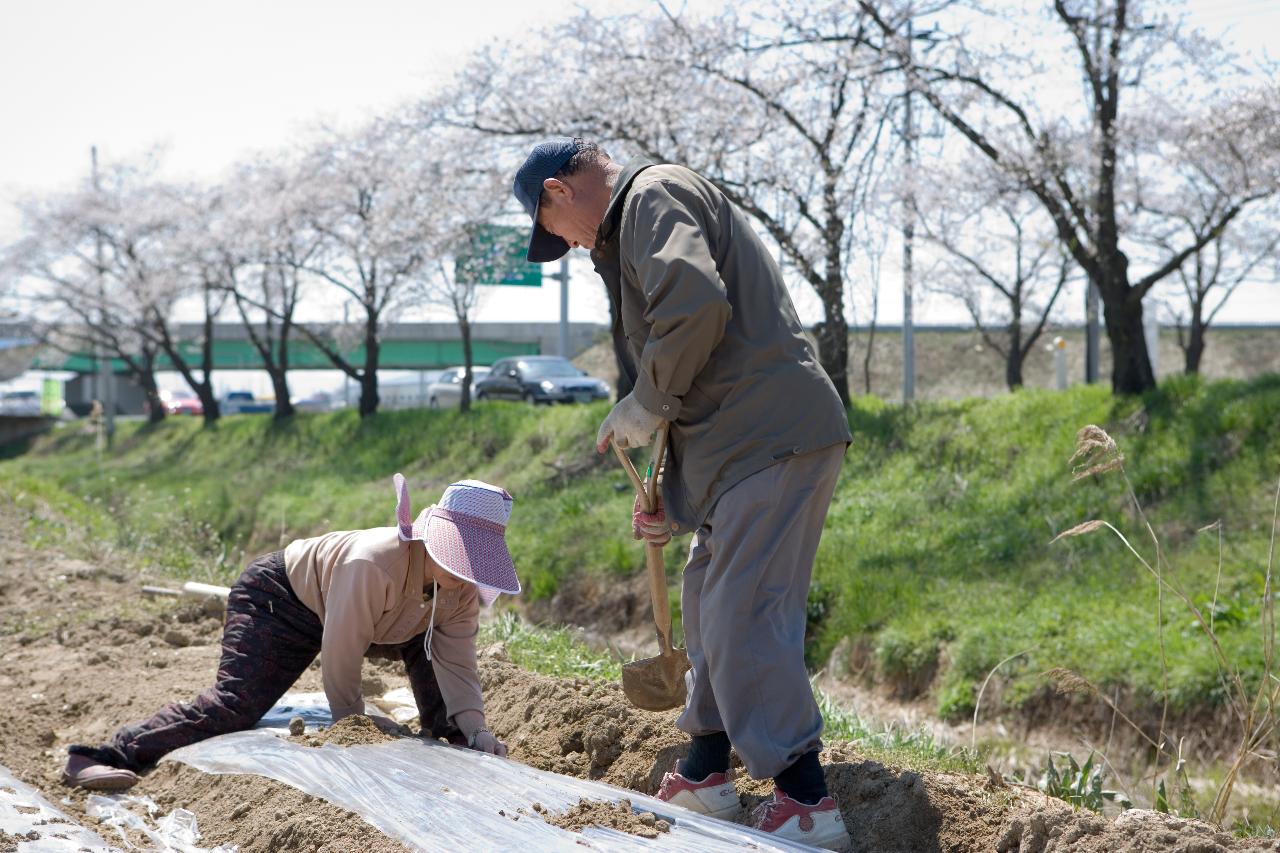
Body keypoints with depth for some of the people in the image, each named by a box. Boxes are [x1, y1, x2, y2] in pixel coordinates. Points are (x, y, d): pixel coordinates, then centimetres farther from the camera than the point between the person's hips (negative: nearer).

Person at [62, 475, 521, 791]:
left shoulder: (462, 588, -18)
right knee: (236, 704, -24)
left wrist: (473, 727, -30)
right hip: (279, 599, -8)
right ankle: (95, 758, -27)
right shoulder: (372, 564, -41)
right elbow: (341, 662, -33)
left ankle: (446, 733, 19)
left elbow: (456, 664, -14)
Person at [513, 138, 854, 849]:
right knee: (707, 601, 18)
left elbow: (697, 306, -25)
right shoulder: (633, 225, 27)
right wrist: (674, 496, 26)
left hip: (774, 440, -11)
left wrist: (646, 405, -10)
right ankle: (704, 775, 28)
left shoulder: (656, 194, -5)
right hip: (745, 444, 11)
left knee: (743, 619, -12)